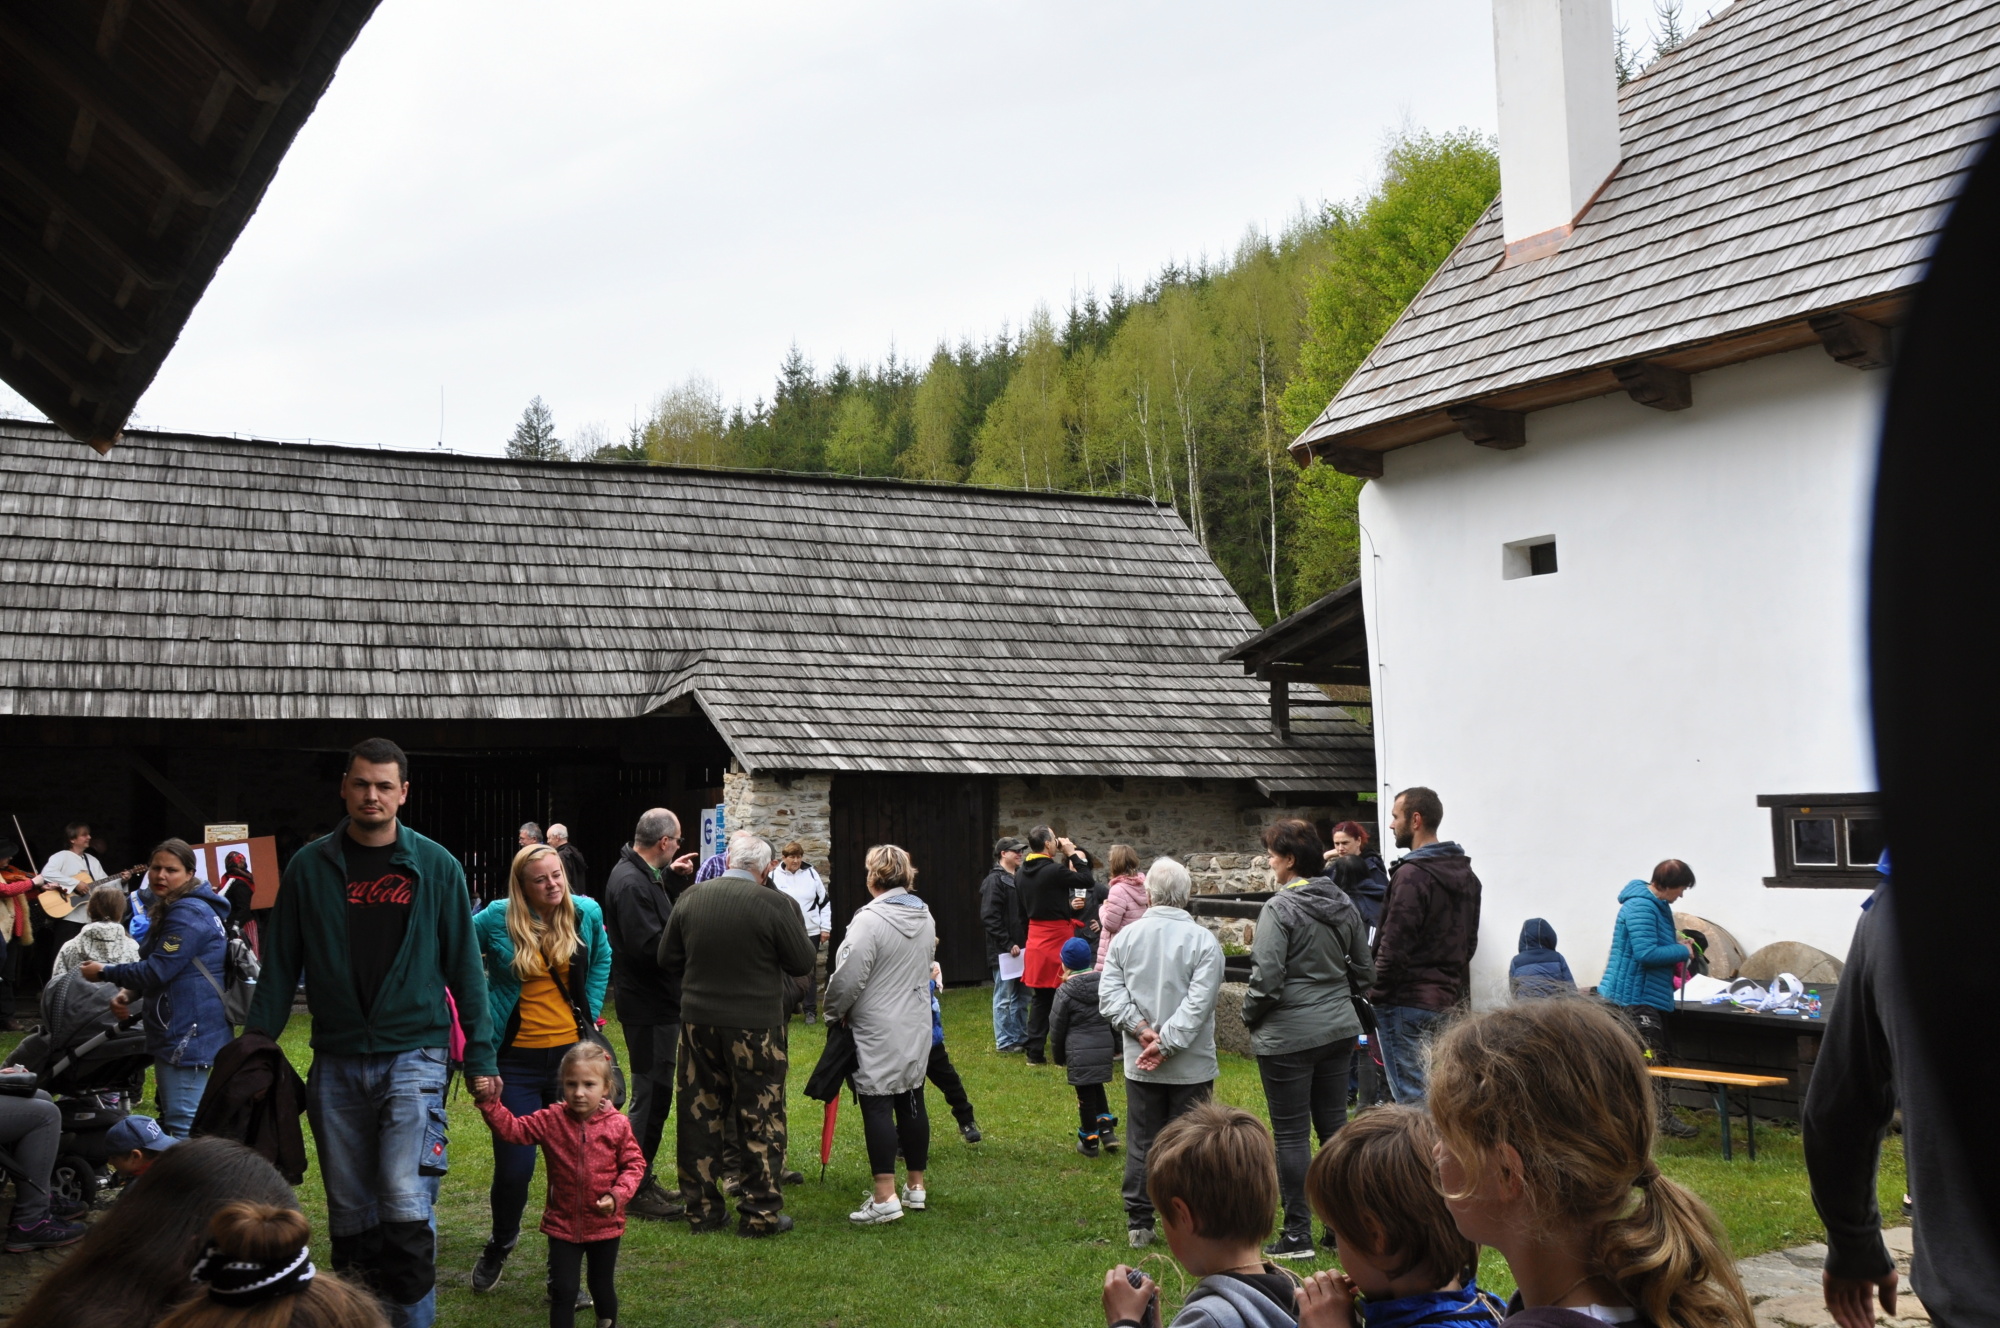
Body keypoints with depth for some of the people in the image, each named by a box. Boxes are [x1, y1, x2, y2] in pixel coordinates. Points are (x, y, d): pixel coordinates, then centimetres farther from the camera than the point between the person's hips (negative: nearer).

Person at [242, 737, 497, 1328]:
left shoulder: (435, 867, 1)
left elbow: (464, 967, 2)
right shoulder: (310, 866, 5)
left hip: (413, 1053, -2)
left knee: (403, 1200, -14)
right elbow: (279, 965, 8)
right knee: (350, 1211, 9)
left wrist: (480, 1057, -1)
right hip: (336, 1061, 3)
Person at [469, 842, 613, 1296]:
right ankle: (500, 1243, 31)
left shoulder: (586, 913, -1)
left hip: (572, 1051, 2)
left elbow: (602, 959, 18)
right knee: (514, 1165, -1)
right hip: (517, 1059, -2)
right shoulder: (496, 919, -10)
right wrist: (483, 1016, 3)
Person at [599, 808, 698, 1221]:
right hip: (649, 1004, -11)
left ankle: (643, 1178, 29)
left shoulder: (636, 872, 10)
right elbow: (647, 946, -29)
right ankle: (638, 1191, 4)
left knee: (653, 1093, 19)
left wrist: (671, 874, 26)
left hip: (653, 1001, 11)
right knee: (651, 1094, -4)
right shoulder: (631, 883, -23)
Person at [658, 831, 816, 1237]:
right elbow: (802, 962, -6)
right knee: (760, 1121, 6)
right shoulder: (776, 904, -15)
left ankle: (701, 1208, 21)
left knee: (701, 1115, 14)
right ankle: (760, 1213, 10)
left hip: (699, 1020, 4)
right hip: (756, 1026, -4)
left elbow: (668, 958, 7)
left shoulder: (691, 897, -1)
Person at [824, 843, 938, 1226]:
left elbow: (848, 978, -18)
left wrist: (836, 1010, 0)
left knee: (877, 1107, -4)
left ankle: (885, 1198, -5)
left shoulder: (870, 920, -19)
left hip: (878, 1031, -8)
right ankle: (916, 1186, 24)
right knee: (911, 1102, 15)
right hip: (916, 1026, 8)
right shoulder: (924, 916, 6)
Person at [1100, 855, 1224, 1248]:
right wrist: (1166, 1043, -15)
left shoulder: (1126, 936, 0)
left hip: (1139, 1066, 3)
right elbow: (1198, 1002, -17)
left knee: (1141, 1145, 11)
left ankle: (1139, 1224, 17)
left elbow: (1109, 993, -5)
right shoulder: (1203, 940, -11)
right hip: (1191, 1067, -3)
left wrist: (1141, 1030, -9)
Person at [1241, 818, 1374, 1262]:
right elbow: (1364, 970, 13)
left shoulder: (1278, 909, -17)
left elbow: (1267, 980, -19)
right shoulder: (1344, 904, 6)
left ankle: (1297, 1234, 7)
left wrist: (1250, 1017, -2)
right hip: (1340, 1029, 7)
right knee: (1334, 1125, 14)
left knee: (1291, 1134, 1)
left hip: (1289, 1037, -7)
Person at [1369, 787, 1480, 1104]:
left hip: (1409, 1003, -9)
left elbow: (1395, 945, -18)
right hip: (1452, 997, 9)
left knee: (1411, 1095, -5)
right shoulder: (1465, 873, 13)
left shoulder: (1412, 874, -17)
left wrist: (1376, 994, -9)